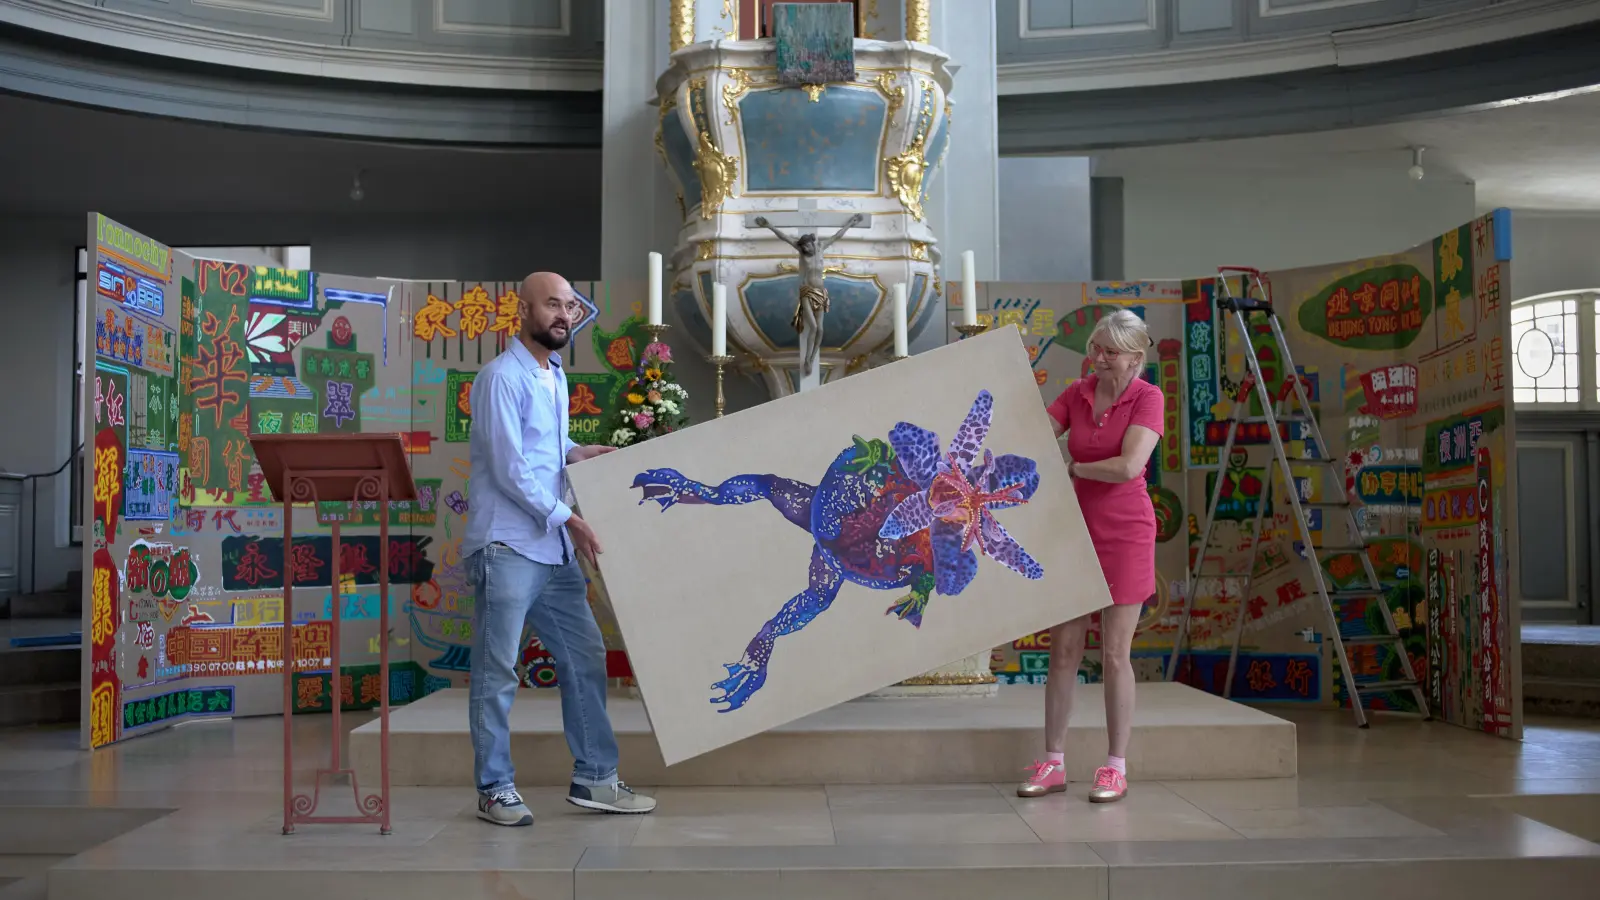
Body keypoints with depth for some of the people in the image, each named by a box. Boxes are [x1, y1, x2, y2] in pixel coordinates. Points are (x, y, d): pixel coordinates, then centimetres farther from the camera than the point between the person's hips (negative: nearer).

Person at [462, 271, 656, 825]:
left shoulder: (555, 374, 16)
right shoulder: (503, 377, -11)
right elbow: (509, 467, -16)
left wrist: (576, 452, 10)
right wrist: (567, 518, -16)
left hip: (555, 549, 9)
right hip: (507, 547, -9)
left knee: (585, 658, 9)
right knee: (498, 672, 0)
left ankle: (594, 779, 18)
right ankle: (495, 789, 10)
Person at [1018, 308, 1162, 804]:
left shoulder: (1147, 397, -9)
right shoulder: (1076, 394, 6)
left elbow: (1128, 466, -21)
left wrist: (1071, 468, -10)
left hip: (1125, 534, -5)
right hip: (1077, 531, 5)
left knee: (1114, 655, 0)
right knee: (1063, 651, 6)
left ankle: (1116, 768, 12)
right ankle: (1052, 763, 15)